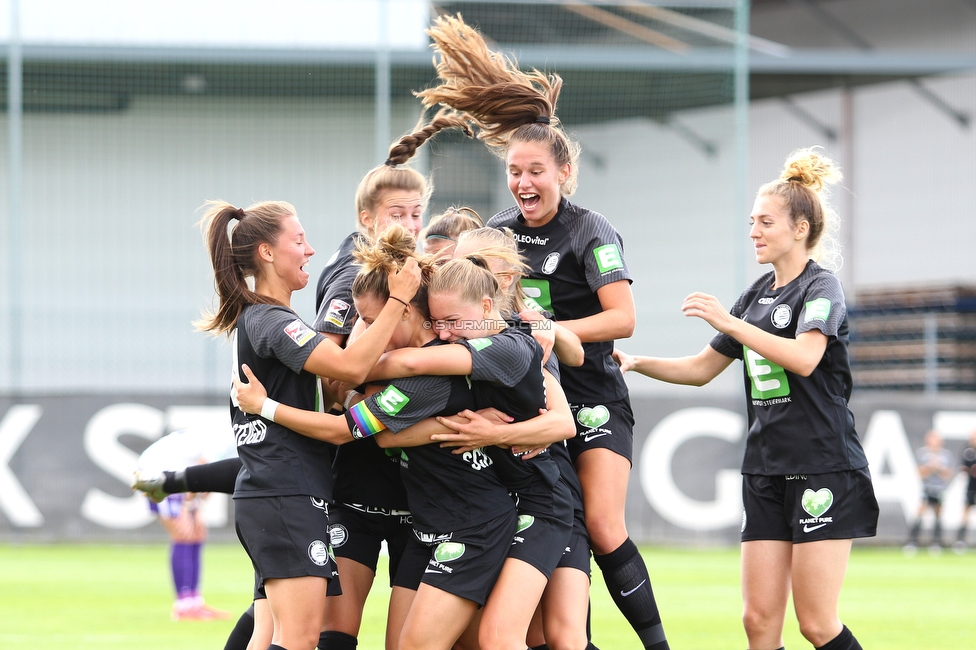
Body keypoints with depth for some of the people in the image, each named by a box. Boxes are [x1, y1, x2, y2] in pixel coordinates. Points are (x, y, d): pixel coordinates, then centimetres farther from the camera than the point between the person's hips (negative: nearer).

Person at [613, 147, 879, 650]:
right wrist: (636, 362, 10)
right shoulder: (757, 295, 17)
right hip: (766, 471, 7)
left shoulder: (821, 288, -6)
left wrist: (730, 323, -27)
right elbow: (701, 369, 23)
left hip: (823, 471, -7)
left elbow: (805, 358, -25)